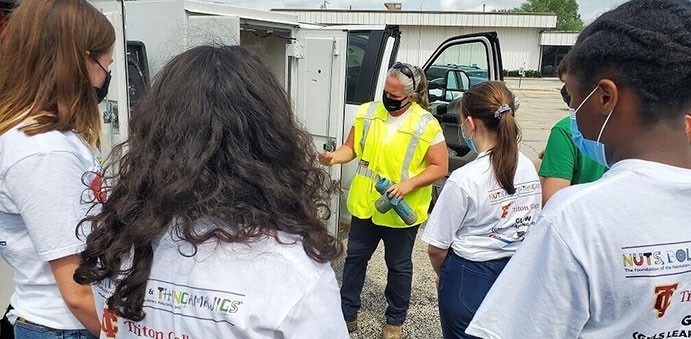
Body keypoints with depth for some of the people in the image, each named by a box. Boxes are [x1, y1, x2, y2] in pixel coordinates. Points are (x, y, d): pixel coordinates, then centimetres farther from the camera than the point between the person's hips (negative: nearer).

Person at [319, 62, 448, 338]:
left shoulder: (426, 125, -15)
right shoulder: (367, 113, -3)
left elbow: (440, 167, -12)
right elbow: (351, 147, 4)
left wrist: (409, 184, -25)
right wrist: (335, 157, -17)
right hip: (365, 205, 4)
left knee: (398, 267, 15)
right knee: (355, 259, 16)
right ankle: (347, 313, 36)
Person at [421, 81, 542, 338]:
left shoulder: (464, 180, -23)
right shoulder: (528, 168, -5)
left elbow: (436, 248, -15)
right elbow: (531, 226, 6)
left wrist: (442, 275, 5)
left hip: (471, 280, -5)